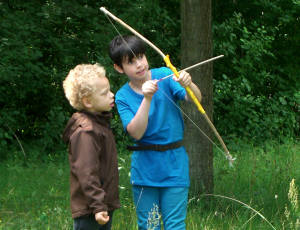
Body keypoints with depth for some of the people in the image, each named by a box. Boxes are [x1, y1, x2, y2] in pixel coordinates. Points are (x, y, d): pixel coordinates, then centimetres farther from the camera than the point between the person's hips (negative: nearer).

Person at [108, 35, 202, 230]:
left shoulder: (164, 75, -5)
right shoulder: (123, 96, -2)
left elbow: (196, 99, -17)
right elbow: (136, 132, -16)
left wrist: (188, 85, -40)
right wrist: (146, 98, -27)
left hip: (174, 164, -2)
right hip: (144, 168, 2)